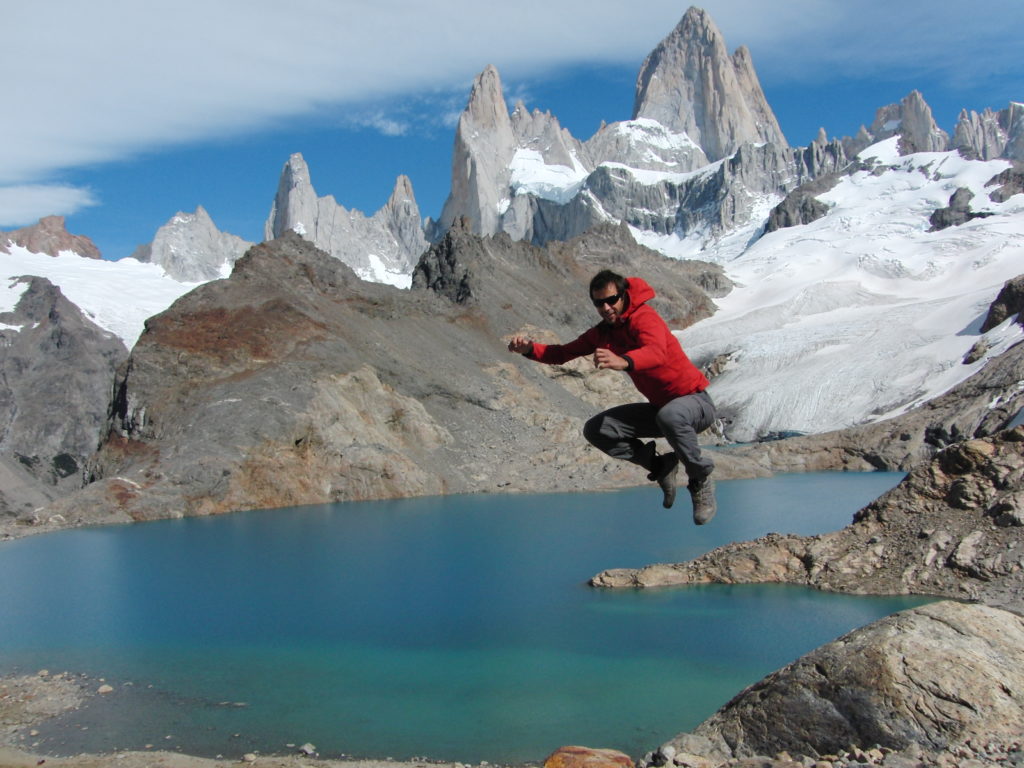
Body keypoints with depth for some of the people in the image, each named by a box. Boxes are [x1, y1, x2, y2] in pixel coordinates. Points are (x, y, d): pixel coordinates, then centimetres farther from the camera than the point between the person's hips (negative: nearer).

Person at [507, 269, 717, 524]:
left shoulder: (644, 317, -21)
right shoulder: (602, 332, 3)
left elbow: (656, 353, -42)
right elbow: (563, 353, 1)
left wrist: (623, 361, -63)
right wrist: (530, 348, -18)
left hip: (696, 402, -7)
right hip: (660, 406, 7)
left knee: (670, 415, -42)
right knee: (596, 430, -4)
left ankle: (701, 478, -14)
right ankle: (661, 465, 7)